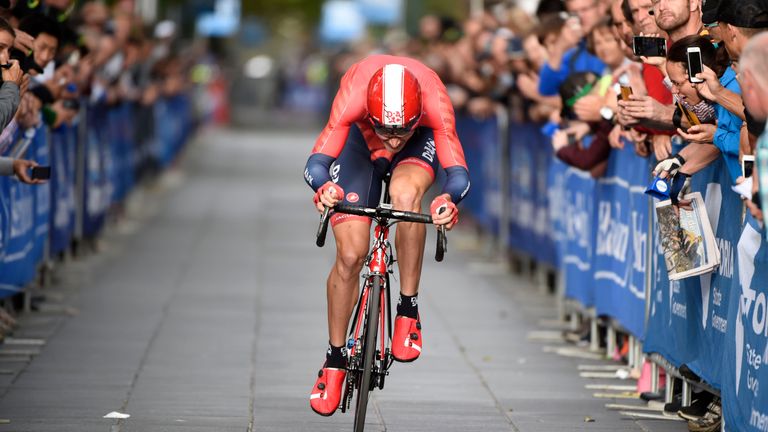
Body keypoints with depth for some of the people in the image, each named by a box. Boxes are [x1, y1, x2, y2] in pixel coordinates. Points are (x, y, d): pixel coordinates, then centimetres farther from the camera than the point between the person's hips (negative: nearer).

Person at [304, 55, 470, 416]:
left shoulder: (434, 101, -38)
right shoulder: (352, 98, -39)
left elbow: (458, 172, -43)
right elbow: (315, 163, -43)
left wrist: (448, 200, -65)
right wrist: (324, 188, -66)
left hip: (420, 142, 0)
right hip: (360, 141, 1)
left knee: (405, 196, -35)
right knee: (350, 256, -9)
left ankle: (408, 312, -19)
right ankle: (335, 359, 11)